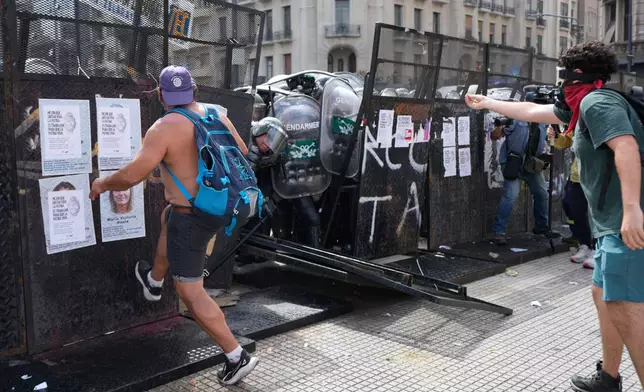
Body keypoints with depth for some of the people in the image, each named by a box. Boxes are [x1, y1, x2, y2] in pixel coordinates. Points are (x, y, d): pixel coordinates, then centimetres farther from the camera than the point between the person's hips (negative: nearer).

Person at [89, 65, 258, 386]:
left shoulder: (164, 128, -18)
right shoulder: (217, 117, 2)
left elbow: (131, 175, -21)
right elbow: (243, 152, 16)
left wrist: (102, 184, -1)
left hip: (191, 216, -8)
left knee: (190, 292, 2)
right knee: (167, 217, 38)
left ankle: (237, 356, 5)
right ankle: (154, 282, 54)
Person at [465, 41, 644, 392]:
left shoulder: (596, 102, -12)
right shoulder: (583, 105, 19)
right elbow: (531, 111, 30)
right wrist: (487, 104, 39)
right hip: (615, 222, 11)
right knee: (604, 296, 18)